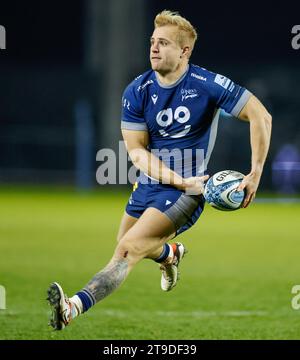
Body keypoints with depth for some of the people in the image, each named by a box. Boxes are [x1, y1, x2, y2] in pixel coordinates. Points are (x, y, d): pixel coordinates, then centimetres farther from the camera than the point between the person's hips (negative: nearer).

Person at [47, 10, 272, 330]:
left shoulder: (207, 85, -15)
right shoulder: (137, 92, -5)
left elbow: (260, 117, -11)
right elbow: (136, 150, -7)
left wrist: (255, 174, -15)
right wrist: (180, 181, -21)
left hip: (188, 190, -6)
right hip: (149, 182, 6)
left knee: (128, 250, -22)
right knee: (127, 243, 23)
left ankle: (75, 307, -36)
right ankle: (171, 253, 56)